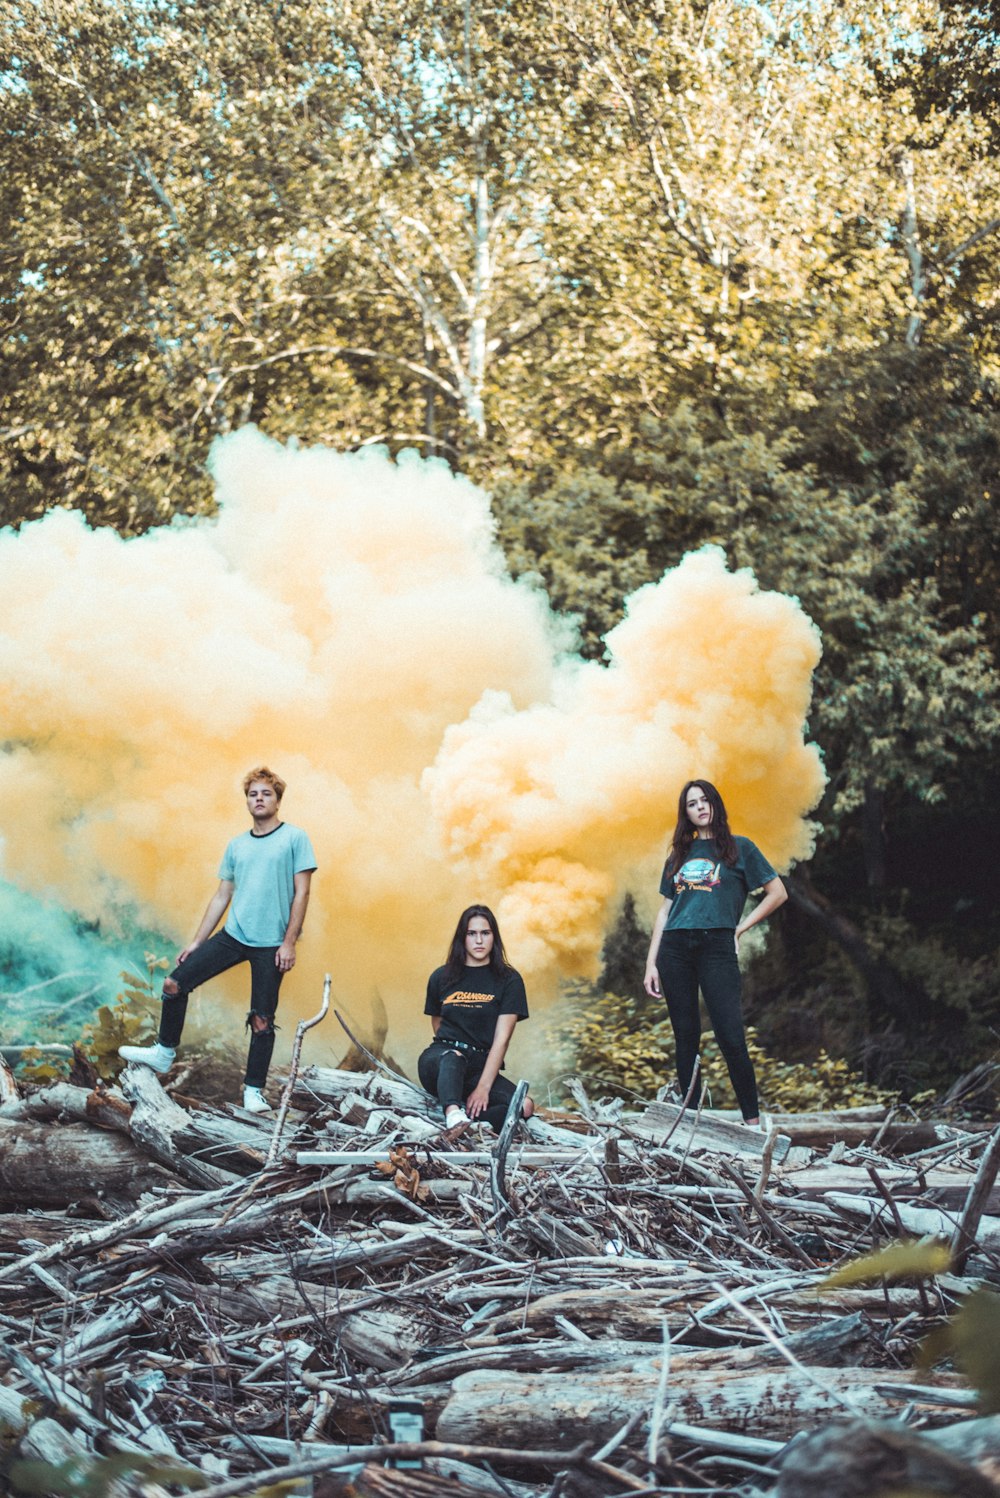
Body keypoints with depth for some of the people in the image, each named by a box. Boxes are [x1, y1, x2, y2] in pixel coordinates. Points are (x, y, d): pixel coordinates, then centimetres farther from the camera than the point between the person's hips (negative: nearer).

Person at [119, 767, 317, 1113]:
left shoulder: (294, 838, -3)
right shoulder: (237, 845, 12)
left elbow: (301, 892, -7)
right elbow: (222, 896, 15)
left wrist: (289, 942, -12)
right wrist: (197, 941, 12)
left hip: (270, 943, -5)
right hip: (232, 936, 5)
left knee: (262, 1020, -2)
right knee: (175, 983, -1)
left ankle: (254, 1090, 11)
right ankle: (164, 1053, 15)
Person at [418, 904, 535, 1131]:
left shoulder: (509, 980, 3)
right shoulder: (441, 977, 10)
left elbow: (502, 1038, -6)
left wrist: (483, 1088, -18)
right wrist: (451, 1048, 2)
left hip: (482, 1067, 1)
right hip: (439, 1061, -1)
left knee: (525, 1106, -29)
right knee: (451, 1059, -40)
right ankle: (454, 1115, -67)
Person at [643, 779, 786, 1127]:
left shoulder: (739, 848, 9)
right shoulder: (678, 855, 19)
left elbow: (778, 893, 8)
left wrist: (739, 928, 1)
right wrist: (651, 963, 9)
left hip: (716, 945, -4)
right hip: (674, 948, 4)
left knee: (730, 1036, -12)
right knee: (685, 1036, 5)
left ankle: (753, 1121, -5)